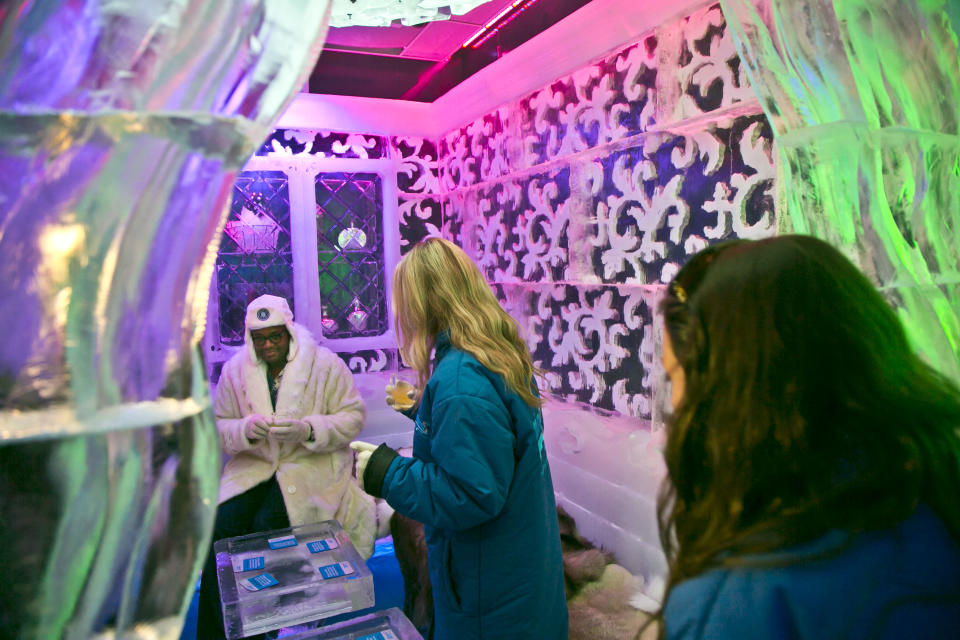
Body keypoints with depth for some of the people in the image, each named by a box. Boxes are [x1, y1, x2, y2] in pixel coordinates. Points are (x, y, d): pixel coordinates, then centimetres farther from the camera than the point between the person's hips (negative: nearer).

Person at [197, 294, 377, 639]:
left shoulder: (326, 364, -6)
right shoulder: (235, 369, 4)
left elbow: (353, 417, -6)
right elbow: (218, 427, 7)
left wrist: (307, 430, -22)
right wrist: (247, 429, -17)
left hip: (312, 464, -3)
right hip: (254, 465, 4)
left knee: (267, 524, -26)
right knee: (221, 522, -20)